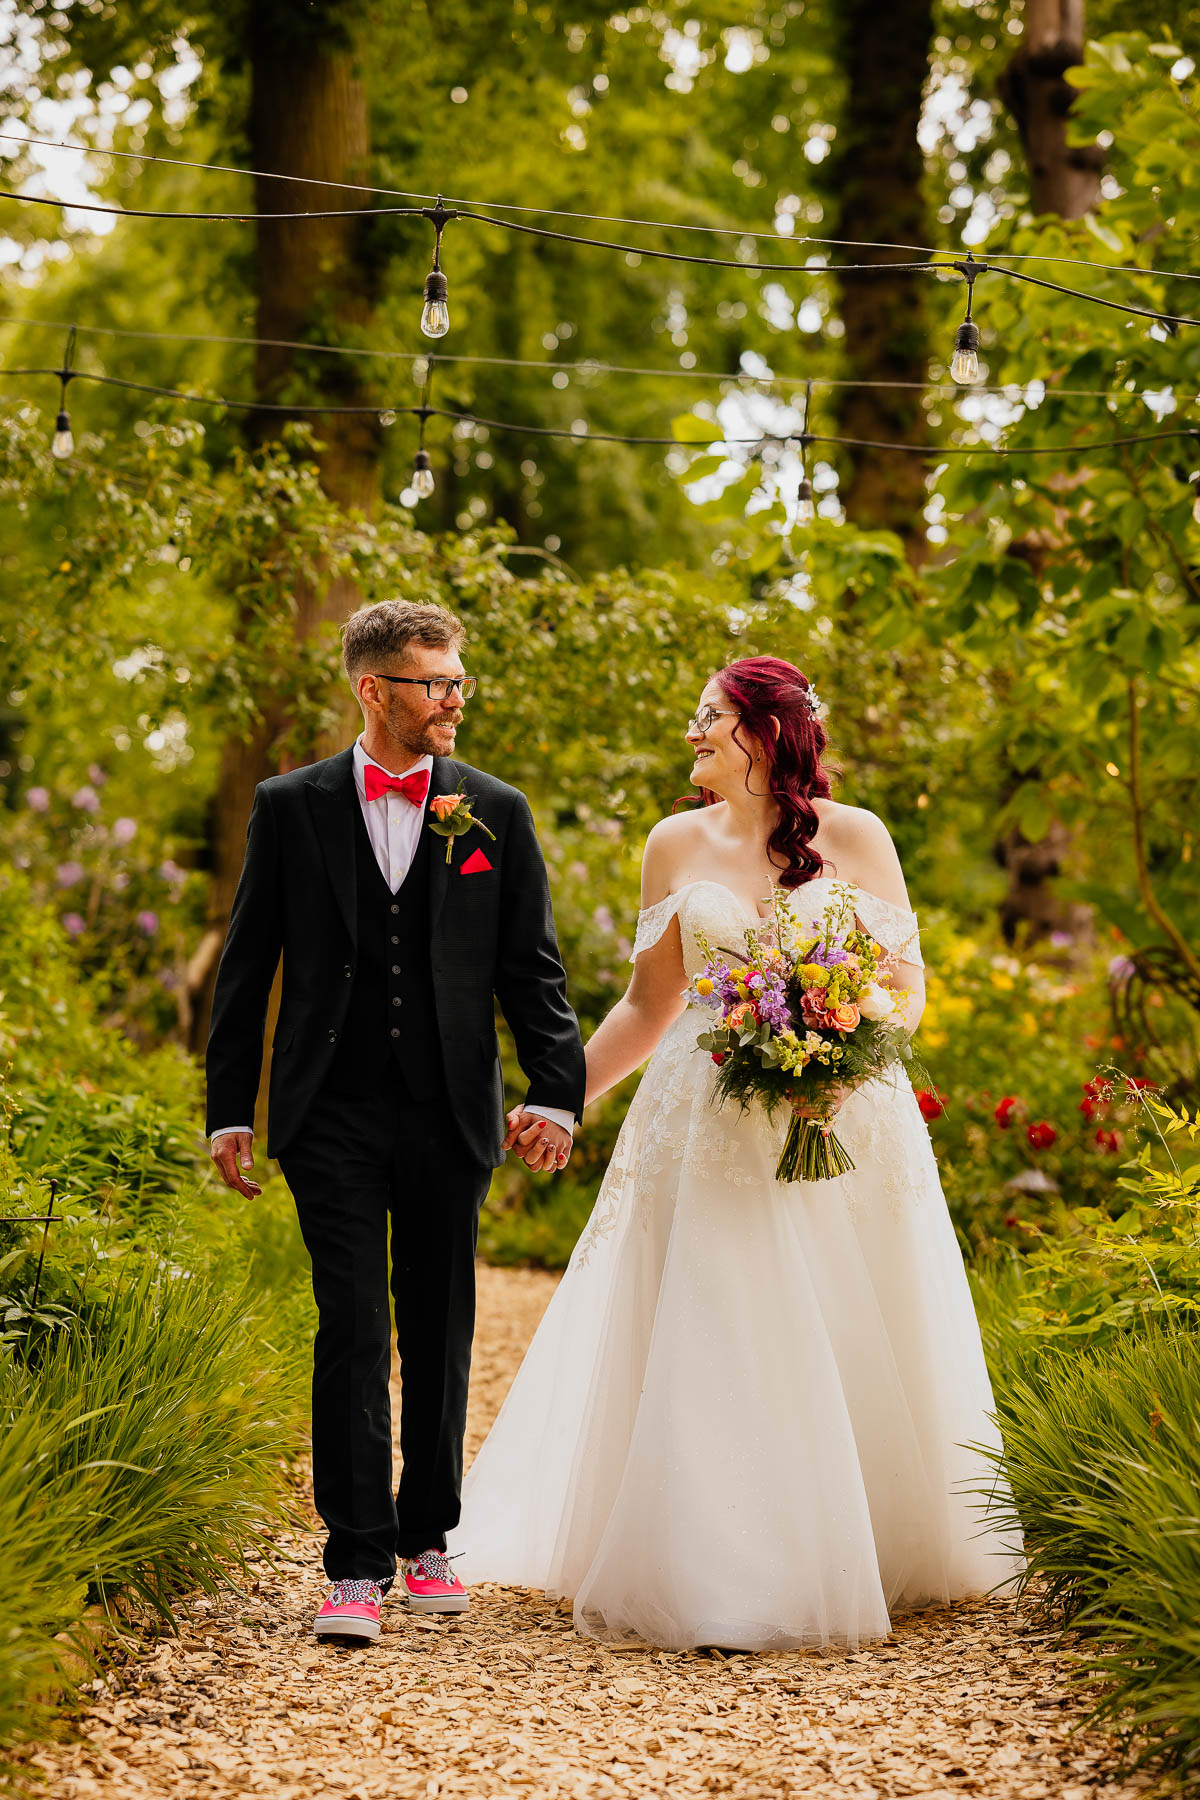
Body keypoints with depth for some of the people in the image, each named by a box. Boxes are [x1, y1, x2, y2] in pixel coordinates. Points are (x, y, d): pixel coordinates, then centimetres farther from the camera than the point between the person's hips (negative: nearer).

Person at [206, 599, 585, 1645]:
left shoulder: (496, 812, 6)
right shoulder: (292, 806, 3)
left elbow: (532, 967, 6)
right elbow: (246, 967, 6)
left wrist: (556, 1092, -5)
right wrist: (231, 1111, 3)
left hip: (449, 1120, 2)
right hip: (332, 1116, -2)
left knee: (440, 1337, 10)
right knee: (353, 1331, -8)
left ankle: (427, 1539, 25)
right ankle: (357, 1566, -5)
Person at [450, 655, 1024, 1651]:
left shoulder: (855, 837, 1)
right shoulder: (677, 844, 8)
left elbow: (908, 987, 2)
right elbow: (651, 1005, 12)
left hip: (845, 1125, -1)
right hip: (706, 1126, 1)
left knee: (849, 1353, 3)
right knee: (704, 1357, -4)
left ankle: (864, 1557, 20)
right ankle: (715, 1577, 4)